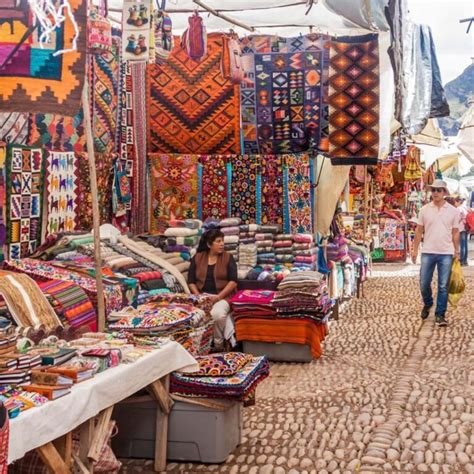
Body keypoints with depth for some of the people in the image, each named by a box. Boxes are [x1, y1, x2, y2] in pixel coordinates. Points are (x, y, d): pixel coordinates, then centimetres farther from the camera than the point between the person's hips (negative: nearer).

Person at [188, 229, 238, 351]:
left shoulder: (228, 258, 4)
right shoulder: (197, 258, 9)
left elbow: (233, 281, -4)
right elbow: (191, 281, 8)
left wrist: (218, 297, -16)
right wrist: (198, 296, -9)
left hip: (223, 296, -2)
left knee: (217, 314, -35)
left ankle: (218, 343, -10)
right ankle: (227, 338, -16)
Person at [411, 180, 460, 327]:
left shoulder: (453, 211, 2)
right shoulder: (424, 210, 2)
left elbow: (455, 233, 6)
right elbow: (419, 231, 6)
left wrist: (456, 251, 3)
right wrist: (415, 250, 3)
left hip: (446, 254, -1)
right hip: (428, 253, 1)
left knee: (443, 286, 1)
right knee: (424, 284, 5)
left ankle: (440, 314, 10)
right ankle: (427, 305, 33)